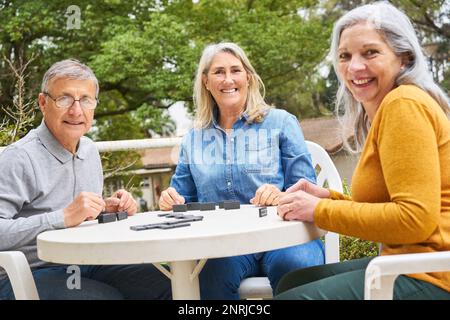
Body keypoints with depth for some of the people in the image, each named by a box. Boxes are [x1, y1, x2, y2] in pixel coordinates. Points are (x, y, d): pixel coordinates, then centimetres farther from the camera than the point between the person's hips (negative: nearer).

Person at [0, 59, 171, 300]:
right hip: (32, 273, -6)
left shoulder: (89, 150, 11)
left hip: (88, 263, 7)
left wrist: (107, 209, 2)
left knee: (167, 283, -12)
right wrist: (64, 217, -29)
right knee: (111, 296, -30)